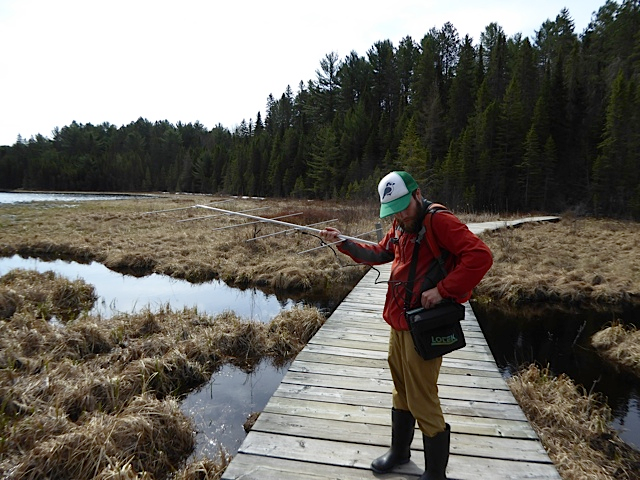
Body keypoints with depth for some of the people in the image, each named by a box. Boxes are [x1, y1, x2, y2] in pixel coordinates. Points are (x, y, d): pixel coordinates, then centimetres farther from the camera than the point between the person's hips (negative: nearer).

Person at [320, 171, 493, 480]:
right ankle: (399, 452, 42)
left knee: (422, 403, 2)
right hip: (399, 322, 9)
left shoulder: (439, 221, -17)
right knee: (402, 392, 23)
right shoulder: (400, 226, 10)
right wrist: (343, 242, 8)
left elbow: (480, 256, -25)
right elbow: (378, 255, 20)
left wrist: (442, 290, -26)